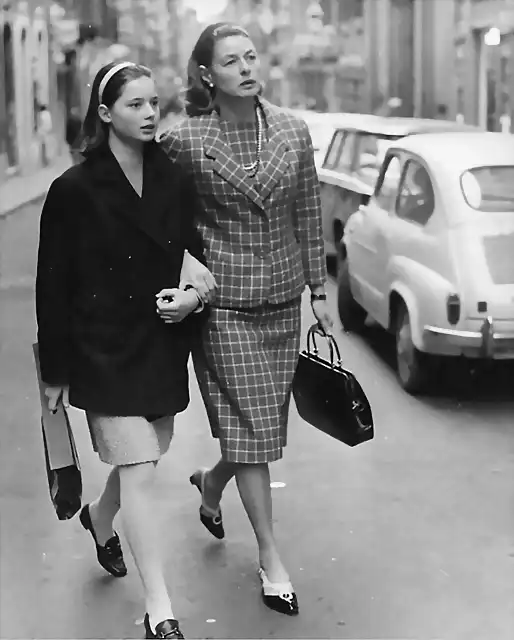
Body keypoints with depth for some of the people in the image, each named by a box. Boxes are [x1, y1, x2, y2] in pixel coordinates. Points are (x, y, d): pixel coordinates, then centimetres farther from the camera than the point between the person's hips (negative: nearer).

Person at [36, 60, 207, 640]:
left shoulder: (174, 181, 2)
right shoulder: (75, 190, -11)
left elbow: (211, 253, 12)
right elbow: (52, 286, -7)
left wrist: (195, 295, -10)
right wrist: (56, 372, -6)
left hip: (163, 342, 5)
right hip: (103, 347, -5)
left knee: (146, 456, 16)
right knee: (138, 468, -8)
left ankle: (99, 517, 50)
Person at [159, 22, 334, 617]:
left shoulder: (293, 131, 3)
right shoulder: (183, 141, -8)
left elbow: (308, 216, 8)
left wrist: (319, 289, 9)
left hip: (283, 300, 4)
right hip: (223, 305, -4)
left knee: (265, 424, 13)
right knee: (250, 429, -2)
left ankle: (211, 481, 45)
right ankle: (270, 556, 12)